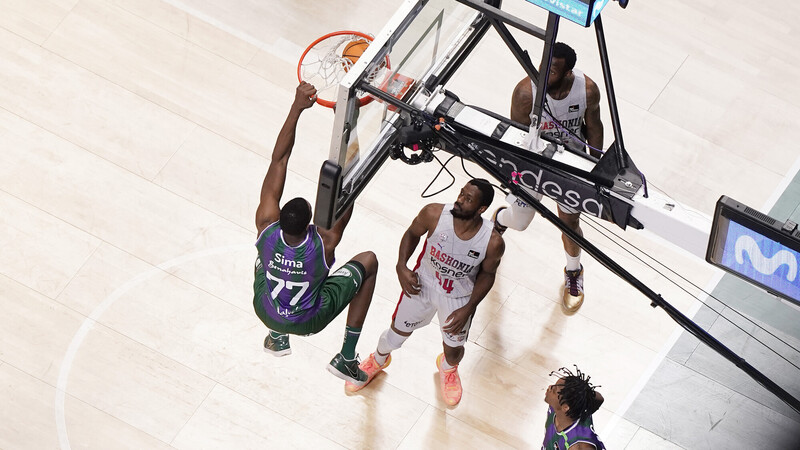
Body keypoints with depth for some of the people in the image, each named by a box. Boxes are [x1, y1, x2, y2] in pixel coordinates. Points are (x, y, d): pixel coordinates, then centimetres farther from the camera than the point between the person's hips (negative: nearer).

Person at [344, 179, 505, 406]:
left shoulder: (493, 242, -31)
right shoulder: (434, 214, -30)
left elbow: (487, 274, -10)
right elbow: (412, 233, -7)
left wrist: (468, 309, -14)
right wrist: (401, 266, -19)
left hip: (459, 299, 0)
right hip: (422, 284, 1)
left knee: (454, 350, 17)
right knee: (398, 332, 18)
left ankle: (447, 367, 58)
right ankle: (378, 360, 55)